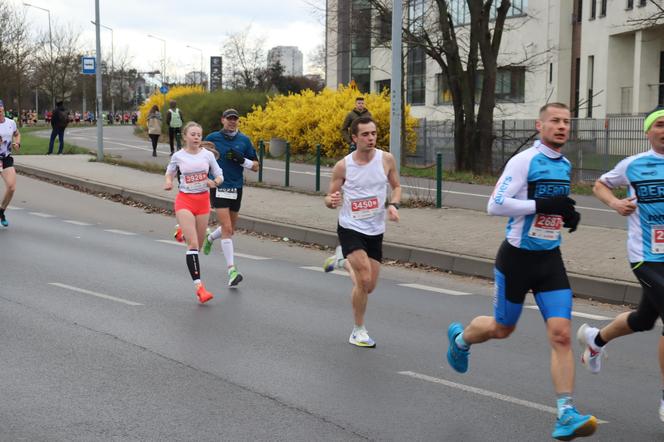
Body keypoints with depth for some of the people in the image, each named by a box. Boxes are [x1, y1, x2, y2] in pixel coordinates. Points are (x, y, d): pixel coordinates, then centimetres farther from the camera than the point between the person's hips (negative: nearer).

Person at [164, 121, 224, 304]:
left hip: (203, 200, 3)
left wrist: (215, 182, -17)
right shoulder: (178, 156, -2)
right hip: (184, 200, -3)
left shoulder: (207, 155, 1)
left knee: (198, 243, 13)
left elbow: (219, 176, 5)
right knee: (193, 244, -15)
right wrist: (168, 182, -7)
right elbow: (170, 172, 15)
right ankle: (198, 286, -18)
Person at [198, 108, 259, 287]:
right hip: (218, 188, -4)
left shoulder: (244, 140, 3)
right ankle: (232, 271, -16)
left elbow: (255, 166, 5)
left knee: (230, 229, 17)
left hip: (236, 189, 4)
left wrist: (242, 160, -13)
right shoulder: (212, 138, -2)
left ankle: (210, 238, 51)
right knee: (227, 228, -15)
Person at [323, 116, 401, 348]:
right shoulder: (343, 166, -9)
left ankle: (344, 261, 43)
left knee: (369, 286, 10)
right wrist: (332, 201, -25)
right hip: (350, 228, -3)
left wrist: (393, 205, -8)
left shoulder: (386, 159, -4)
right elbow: (330, 198, 0)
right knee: (364, 280, -18)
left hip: (375, 231, 4)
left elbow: (396, 186, 12)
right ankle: (358, 331, 3)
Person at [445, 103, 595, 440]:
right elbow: (495, 205, -21)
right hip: (517, 257, -5)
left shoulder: (565, 165, 9)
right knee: (502, 329, 13)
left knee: (561, 334, -9)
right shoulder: (524, 161, -14)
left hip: (550, 259, 5)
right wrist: (542, 204, -26)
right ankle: (459, 338, 47)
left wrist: (568, 214, 6)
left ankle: (566, 413, -7)